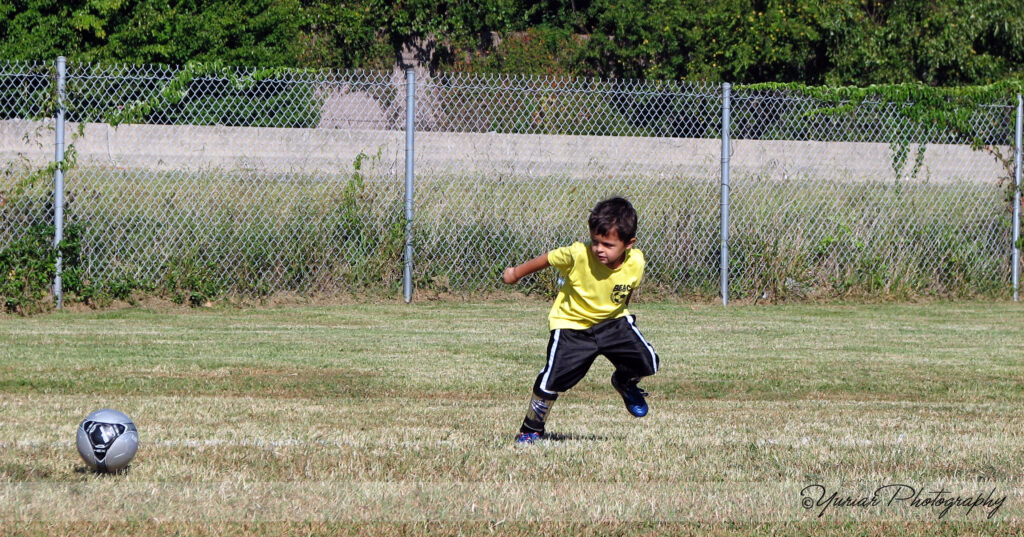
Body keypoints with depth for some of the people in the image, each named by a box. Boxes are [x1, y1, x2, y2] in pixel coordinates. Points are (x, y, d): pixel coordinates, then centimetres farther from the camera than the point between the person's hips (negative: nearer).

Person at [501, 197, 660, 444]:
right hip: (571, 325, -3)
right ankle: (531, 429, 10)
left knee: (647, 362, -9)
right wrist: (516, 273, 5)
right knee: (553, 379, -14)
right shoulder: (578, 255, -29)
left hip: (612, 322, 3)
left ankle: (624, 382, 29)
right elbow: (546, 259, -10)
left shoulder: (635, 263, -20)